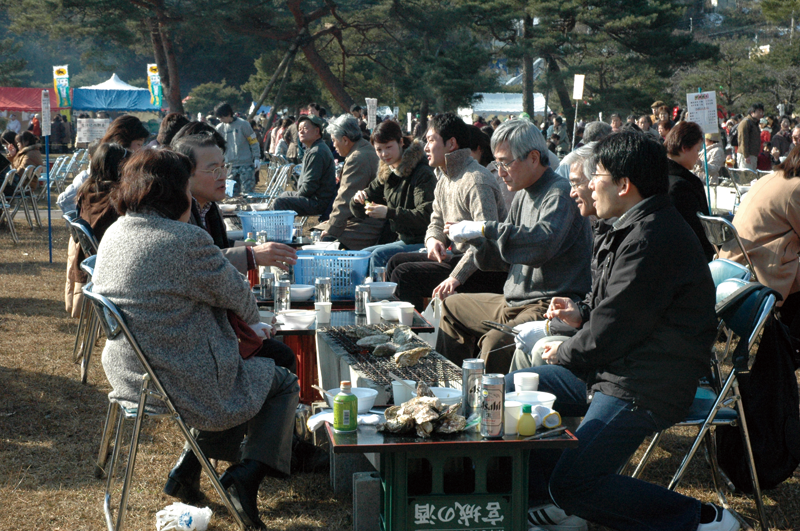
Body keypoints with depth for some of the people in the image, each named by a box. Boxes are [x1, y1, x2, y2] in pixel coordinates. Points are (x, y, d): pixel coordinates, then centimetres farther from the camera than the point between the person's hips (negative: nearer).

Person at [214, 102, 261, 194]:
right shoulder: (221, 127, 9)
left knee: (247, 191, -9)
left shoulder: (243, 124, -6)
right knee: (233, 193, 3)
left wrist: (257, 158, -10)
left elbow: (253, 141, -3)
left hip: (246, 165, -5)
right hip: (231, 165, 5)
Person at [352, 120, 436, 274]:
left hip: (422, 242, -8)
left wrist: (389, 212, -31)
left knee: (379, 255, -27)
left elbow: (426, 216, -24)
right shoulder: (385, 175, 12)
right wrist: (357, 200, -8)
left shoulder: (422, 173, -13)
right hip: (403, 240, 8)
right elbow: (360, 213, 17)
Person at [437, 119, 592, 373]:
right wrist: (473, 236, 0)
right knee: (452, 307, 25)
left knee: (495, 343, -36)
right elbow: (502, 258, 19)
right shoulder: (523, 195, 14)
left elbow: (543, 242, -35)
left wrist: (483, 229, -30)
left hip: (550, 306, -11)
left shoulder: (560, 193, -15)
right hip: (516, 302, 11)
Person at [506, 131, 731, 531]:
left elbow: (614, 333, -21)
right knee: (508, 391, 12)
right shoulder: (638, 227, 13)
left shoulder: (653, 238, -22)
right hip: (611, 369, 11)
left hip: (641, 389, -11)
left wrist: (563, 353, -4)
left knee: (574, 485, -19)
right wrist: (582, 316, 9)